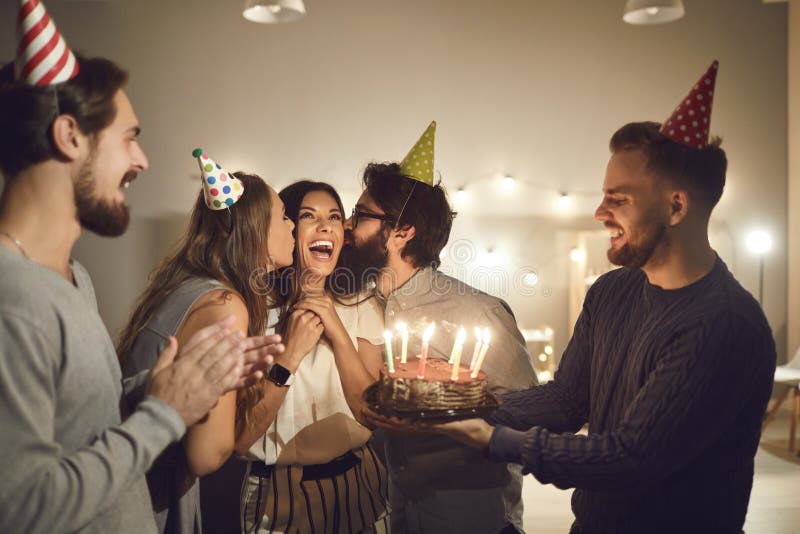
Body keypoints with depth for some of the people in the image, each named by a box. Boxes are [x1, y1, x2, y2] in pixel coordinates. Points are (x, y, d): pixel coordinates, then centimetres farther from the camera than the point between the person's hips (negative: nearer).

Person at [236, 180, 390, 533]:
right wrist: (291, 353, -23)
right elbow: (240, 438, -16)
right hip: (281, 496, -3)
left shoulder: (361, 309, -2)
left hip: (358, 484, 3)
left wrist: (338, 333, -18)